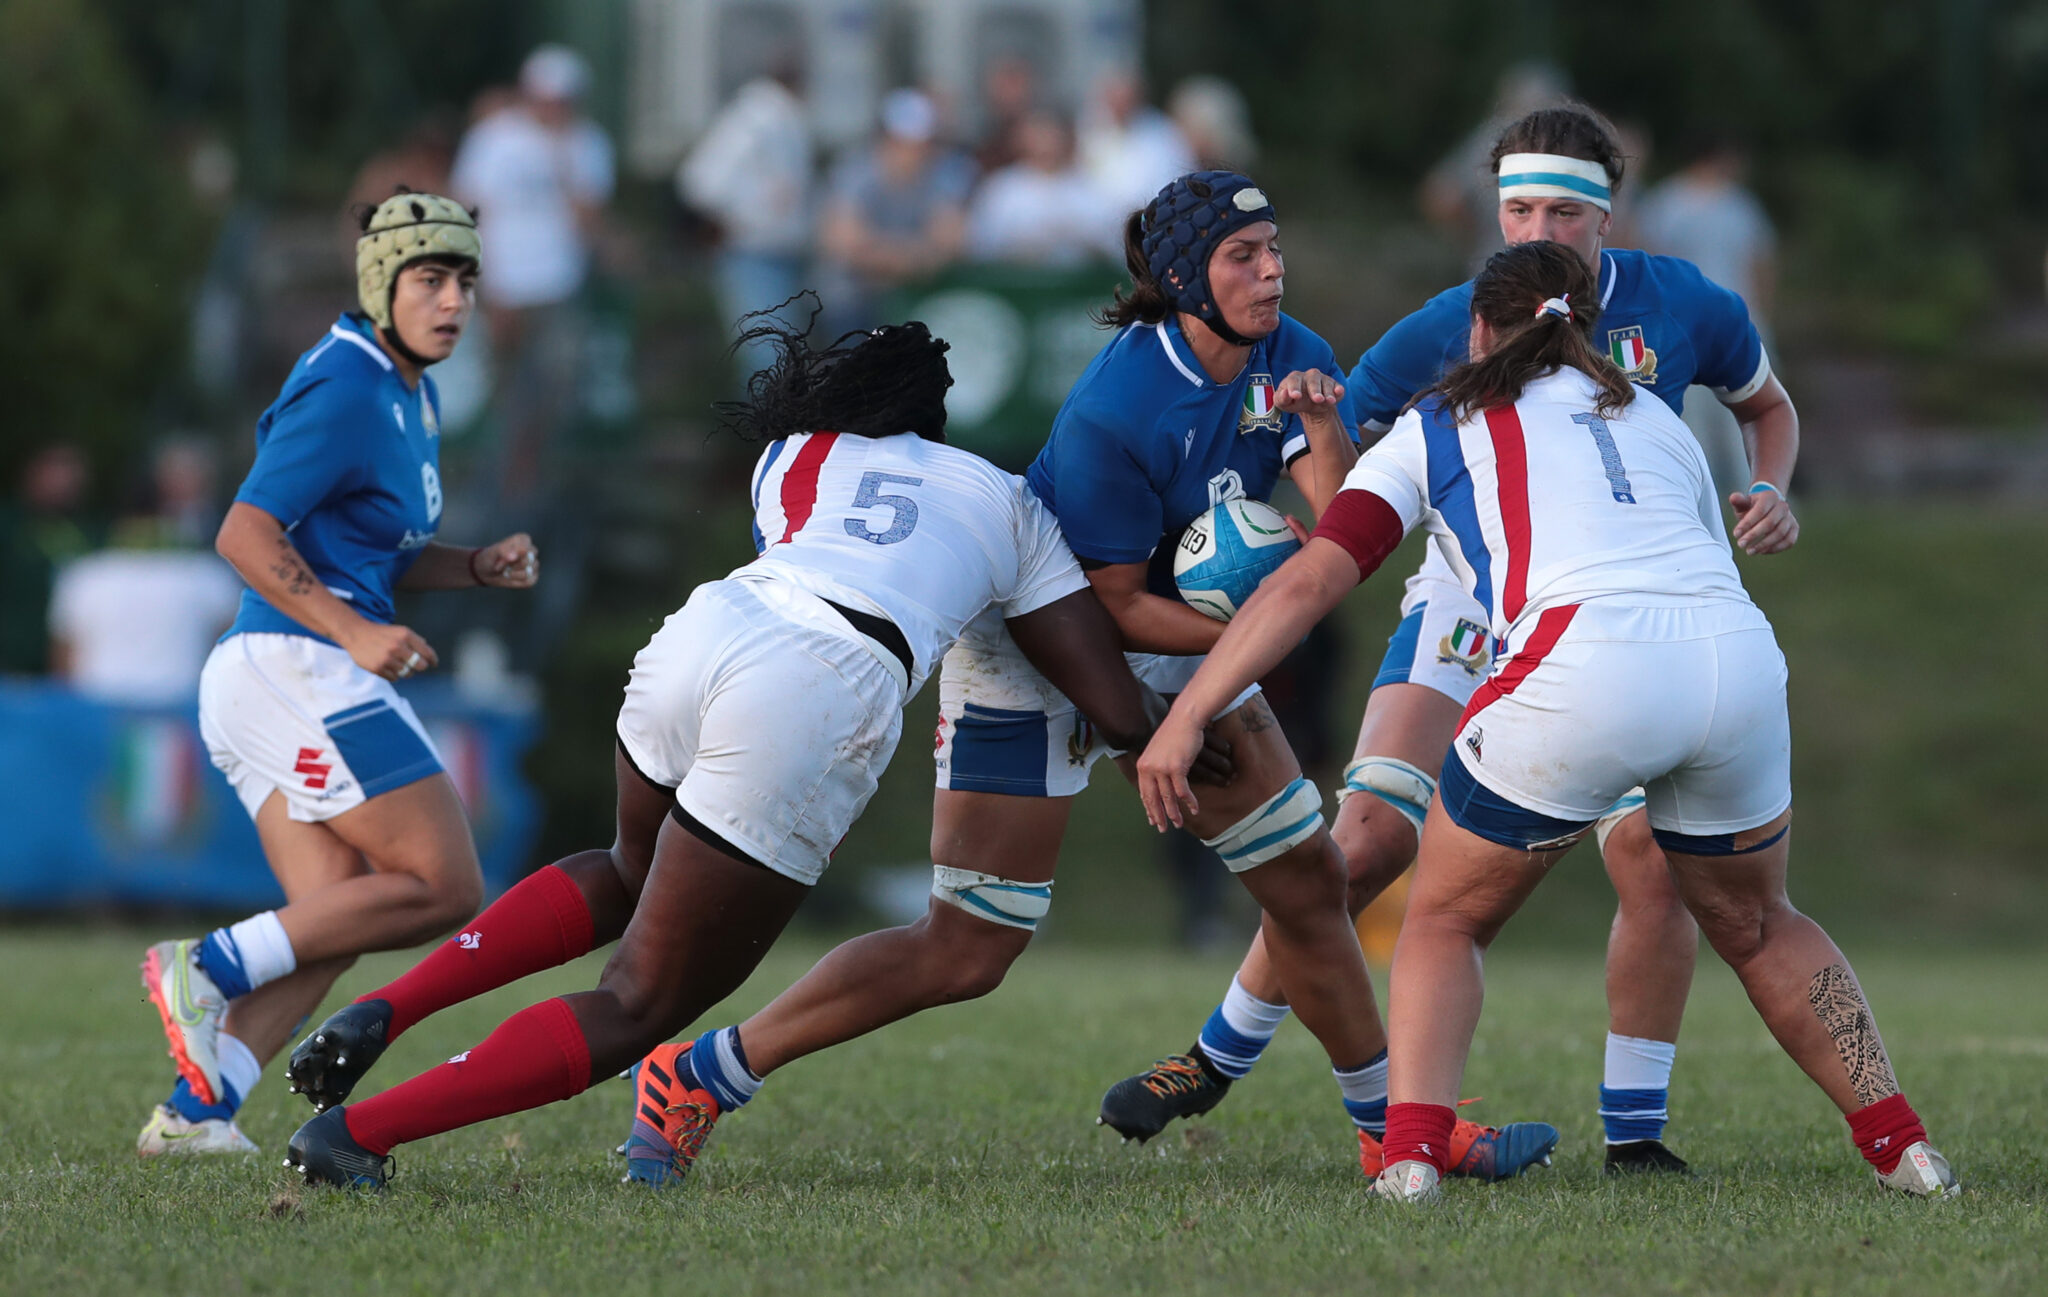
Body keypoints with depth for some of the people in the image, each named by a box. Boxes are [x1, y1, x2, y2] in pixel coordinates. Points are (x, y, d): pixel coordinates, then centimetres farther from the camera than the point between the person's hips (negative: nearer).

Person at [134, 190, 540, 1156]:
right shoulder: (345, 391, -12)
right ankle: (214, 969, -13)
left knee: (336, 920, 3)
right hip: (299, 669, -10)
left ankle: (195, 1109, -7)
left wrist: (480, 566, 10)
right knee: (445, 888, -10)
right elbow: (245, 534, -17)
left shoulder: (405, 396, 20)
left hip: (265, 678, 10)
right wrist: (354, 632, -23)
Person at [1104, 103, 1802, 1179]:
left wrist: (1769, 494, -6)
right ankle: (1219, 1059, 5)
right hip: (1471, 601, -1)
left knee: (1654, 853, -19)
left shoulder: (1680, 305, -5)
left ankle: (1634, 1132, -3)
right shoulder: (1450, 328, -9)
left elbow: (1768, 404, 15)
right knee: (1370, 838, -15)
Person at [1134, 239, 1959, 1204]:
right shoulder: (1653, 418, 33)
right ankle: (1904, 1151, 24)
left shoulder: (1438, 428, 21)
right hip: (1741, 654, 4)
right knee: (1755, 926, 29)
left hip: (1587, 666, -4)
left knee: (1445, 922, 17)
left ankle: (1409, 1162, -3)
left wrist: (1186, 716, 8)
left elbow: (1308, 583, 11)